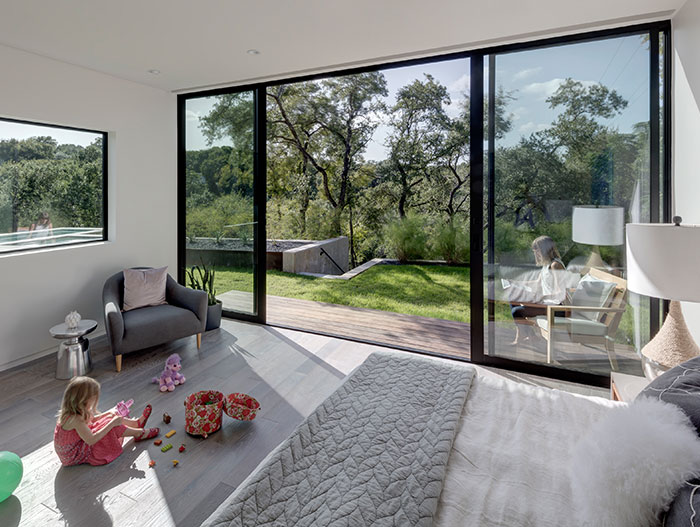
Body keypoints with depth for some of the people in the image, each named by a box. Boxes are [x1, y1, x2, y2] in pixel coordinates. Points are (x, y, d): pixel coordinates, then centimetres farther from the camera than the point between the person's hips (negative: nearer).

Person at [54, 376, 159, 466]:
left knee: (111, 418, 5)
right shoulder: (75, 419, -34)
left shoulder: (71, 411, -4)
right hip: (76, 456, -9)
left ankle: (136, 423, 19)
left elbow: (90, 420, 16)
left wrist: (108, 413, 4)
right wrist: (112, 423, -30)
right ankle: (139, 433, 6)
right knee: (113, 427, -14)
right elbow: (91, 440, -34)